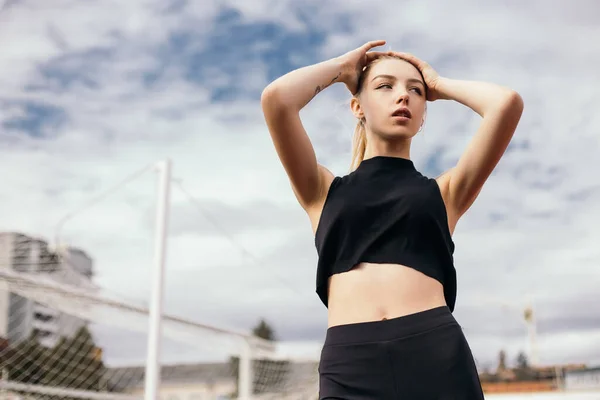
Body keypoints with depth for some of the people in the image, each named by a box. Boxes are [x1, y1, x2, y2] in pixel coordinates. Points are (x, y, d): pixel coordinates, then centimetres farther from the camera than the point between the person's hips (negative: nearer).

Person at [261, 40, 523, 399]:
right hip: (350, 366, 0)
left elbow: (508, 103, 4)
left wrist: (439, 84, 21)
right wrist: (340, 69, 19)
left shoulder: (442, 192, 16)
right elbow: (276, 99, 2)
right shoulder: (324, 191, 16)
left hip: (437, 355, 1)